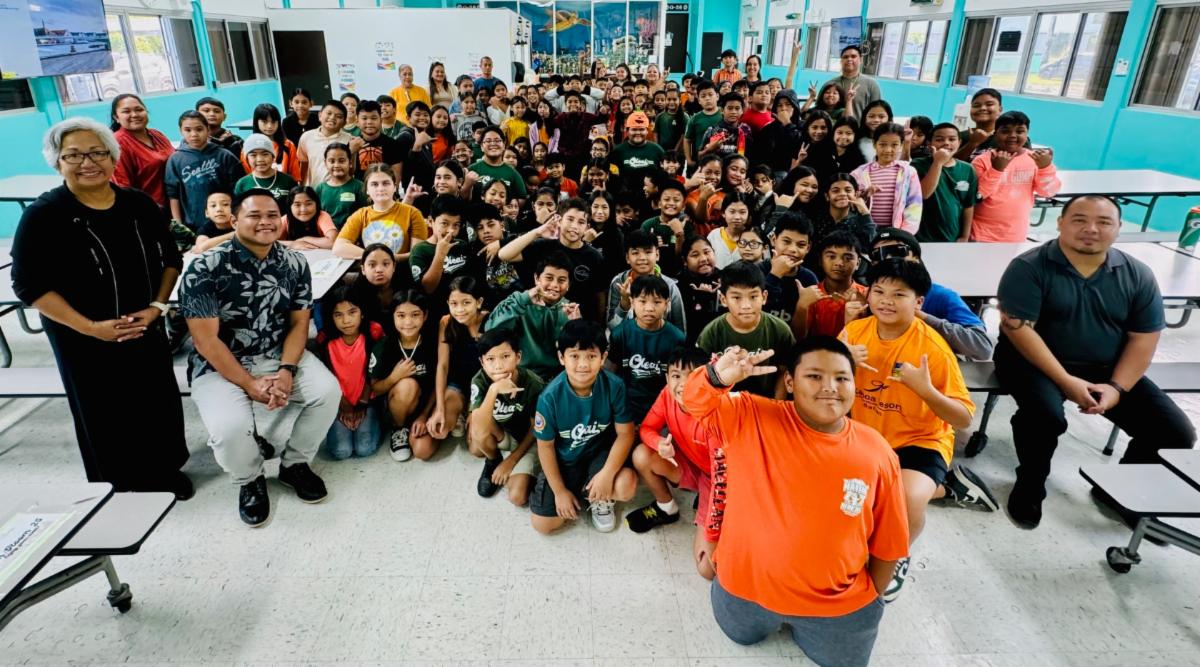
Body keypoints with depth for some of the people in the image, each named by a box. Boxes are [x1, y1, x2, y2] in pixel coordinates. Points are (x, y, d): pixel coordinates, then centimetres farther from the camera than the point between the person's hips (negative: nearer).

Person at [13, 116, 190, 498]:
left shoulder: (140, 205, -2)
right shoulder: (43, 215, -12)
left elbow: (171, 259, 7)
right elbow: (28, 285, -11)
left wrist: (156, 306, -6)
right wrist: (90, 327, -18)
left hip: (146, 329, 3)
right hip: (83, 340, -3)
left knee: (158, 401, 13)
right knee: (104, 414, 10)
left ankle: (166, 471, 35)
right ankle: (120, 488, 30)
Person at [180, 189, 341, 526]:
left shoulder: (295, 264, -3)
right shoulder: (205, 268, -16)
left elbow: (299, 323, -2)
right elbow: (206, 340, -16)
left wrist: (287, 370, -18)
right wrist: (249, 384, -21)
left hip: (280, 355, 4)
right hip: (220, 364, -3)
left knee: (328, 390, -21)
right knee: (230, 427, -30)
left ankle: (294, 464, 7)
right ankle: (250, 481, 7)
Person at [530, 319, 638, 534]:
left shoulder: (614, 386, -22)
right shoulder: (551, 396, -24)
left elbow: (625, 433, -14)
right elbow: (545, 446, -12)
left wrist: (607, 474, -24)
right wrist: (560, 491, -8)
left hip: (601, 452, 0)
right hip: (564, 461, 0)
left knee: (626, 485, -31)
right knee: (542, 525, -7)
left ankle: (600, 499, 8)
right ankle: (583, 493, 22)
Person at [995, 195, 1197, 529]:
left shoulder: (1137, 275, 1)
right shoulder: (1029, 267, -13)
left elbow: (1144, 338, 2)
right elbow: (1017, 328, -19)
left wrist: (1116, 387, -13)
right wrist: (1067, 381, -23)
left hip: (1108, 369, 5)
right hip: (1034, 361, -5)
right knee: (1046, 415, -35)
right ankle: (1030, 485, -4)